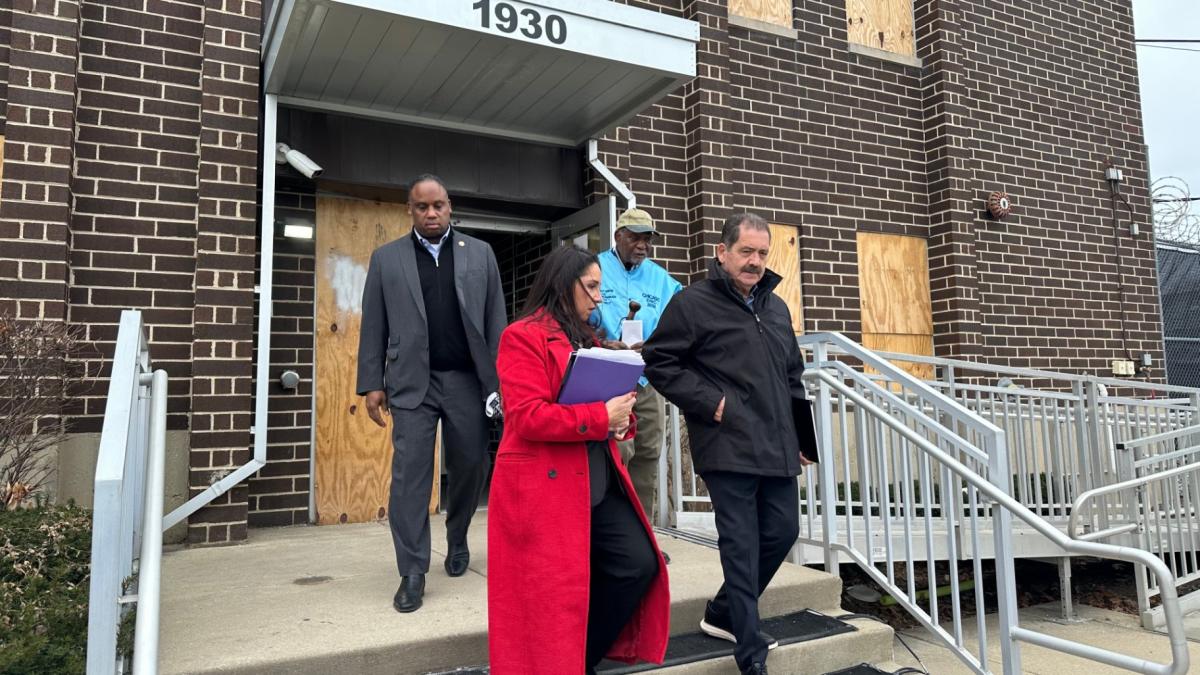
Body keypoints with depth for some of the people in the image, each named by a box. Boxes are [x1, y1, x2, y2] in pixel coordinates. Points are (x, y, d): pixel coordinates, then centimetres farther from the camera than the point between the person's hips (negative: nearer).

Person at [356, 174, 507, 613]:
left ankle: (457, 539, 36)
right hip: (412, 382, -1)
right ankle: (412, 573, 5)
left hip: (467, 380, 1)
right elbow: (373, 327, 6)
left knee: (470, 467, 9)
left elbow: (496, 321, 6)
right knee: (410, 474, -4)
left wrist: (500, 378, 0)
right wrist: (372, 383, 0)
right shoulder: (386, 258, 8)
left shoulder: (480, 253, 9)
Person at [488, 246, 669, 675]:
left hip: (600, 482, 8)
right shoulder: (523, 337, -10)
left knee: (639, 564, 5)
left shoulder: (585, 338, 17)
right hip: (544, 487, -8)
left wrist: (620, 419, 1)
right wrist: (600, 416, -19)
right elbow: (527, 416, -20)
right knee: (555, 591, 1)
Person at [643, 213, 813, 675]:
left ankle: (724, 614, 32)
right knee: (741, 546, -4)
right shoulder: (693, 303, -5)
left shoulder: (776, 307, 17)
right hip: (728, 447, -7)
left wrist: (800, 433, 20)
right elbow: (659, 363, -8)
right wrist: (709, 402, -14)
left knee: (783, 531, 12)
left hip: (777, 447, 8)